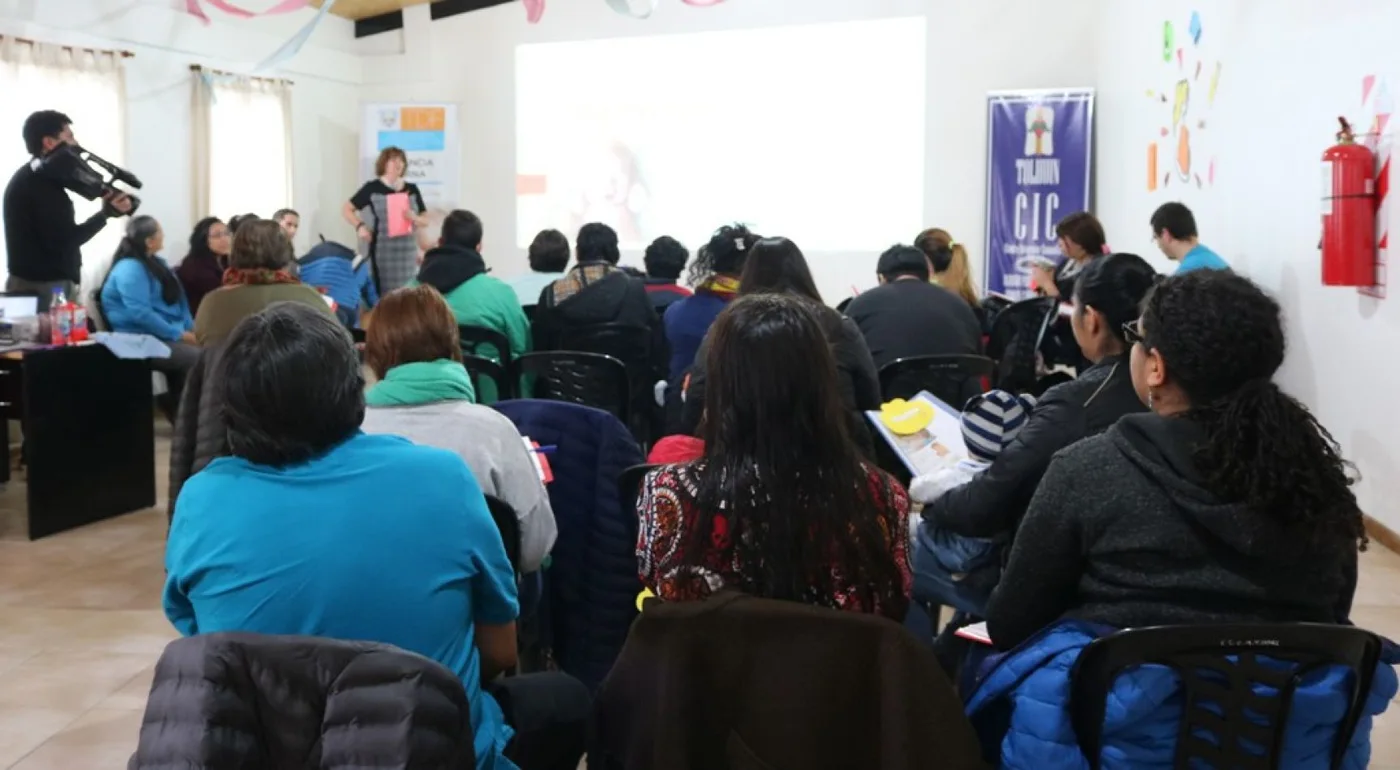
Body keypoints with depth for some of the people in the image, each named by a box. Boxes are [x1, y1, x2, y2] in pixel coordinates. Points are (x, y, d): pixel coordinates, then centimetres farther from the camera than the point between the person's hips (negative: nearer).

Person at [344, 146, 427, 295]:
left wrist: (415, 218, -9)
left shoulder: (412, 189, 10)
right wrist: (359, 226, -13)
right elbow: (346, 209, 4)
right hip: (382, 251, -4)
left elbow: (426, 220, 13)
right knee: (382, 293, -5)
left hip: (407, 252, 4)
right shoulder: (372, 188, 0)